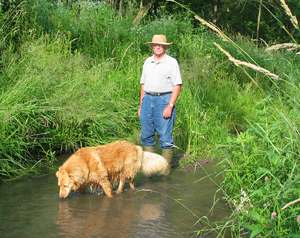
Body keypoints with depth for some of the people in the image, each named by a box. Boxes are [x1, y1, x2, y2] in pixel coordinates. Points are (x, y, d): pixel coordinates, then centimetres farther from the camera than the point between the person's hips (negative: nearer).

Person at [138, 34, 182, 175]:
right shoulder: (148, 62, 15)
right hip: (148, 99, 6)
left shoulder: (171, 62, -2)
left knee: (165, 136, -4)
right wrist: (141, 105, 13)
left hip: (164, 99, -5)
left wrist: (170, 106, -15)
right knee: (146, 135, 8)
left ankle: (166, 168, 3)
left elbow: (177, 86, -7)